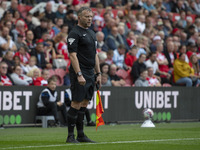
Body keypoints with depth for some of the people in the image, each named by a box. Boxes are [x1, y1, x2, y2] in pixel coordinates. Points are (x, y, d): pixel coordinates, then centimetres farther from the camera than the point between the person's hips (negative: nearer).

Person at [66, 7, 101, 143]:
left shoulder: (92, 34, 18)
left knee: (84, 104, 10)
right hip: (80, 74, -8)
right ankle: (70, 136, -4)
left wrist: (98, 73, 16)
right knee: (76, 104, -8)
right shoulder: (75, 33, -9)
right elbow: (73, 55, -16)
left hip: (90, 74, 8)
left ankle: (81, 135, 14)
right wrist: (79, 74, -23)